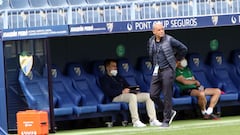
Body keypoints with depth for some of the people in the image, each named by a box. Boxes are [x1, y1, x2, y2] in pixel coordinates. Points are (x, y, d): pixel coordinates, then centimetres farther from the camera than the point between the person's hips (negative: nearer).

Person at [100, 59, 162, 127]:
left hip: (128, 95, 7)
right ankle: (135, 121, -44)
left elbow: (128, 87, 27)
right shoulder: (104, 79, 8)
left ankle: (153, 120, -20)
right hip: (116, 97, -7)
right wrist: (122, 91, -17)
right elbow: (108, 92, -9)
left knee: (148, 96, -10)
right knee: (132, 96, -39)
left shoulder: (119, 78, 33)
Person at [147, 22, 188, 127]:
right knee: (153, 95, 0)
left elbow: (183, 49, 3)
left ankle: (166, 120, 3)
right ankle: (169, 112, 19)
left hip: (168, 70, -5)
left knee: (167, 96, -4)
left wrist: (176, 59, 10)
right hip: (156, 71, 5)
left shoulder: (169, 40, -6)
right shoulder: (151, 41, 8)